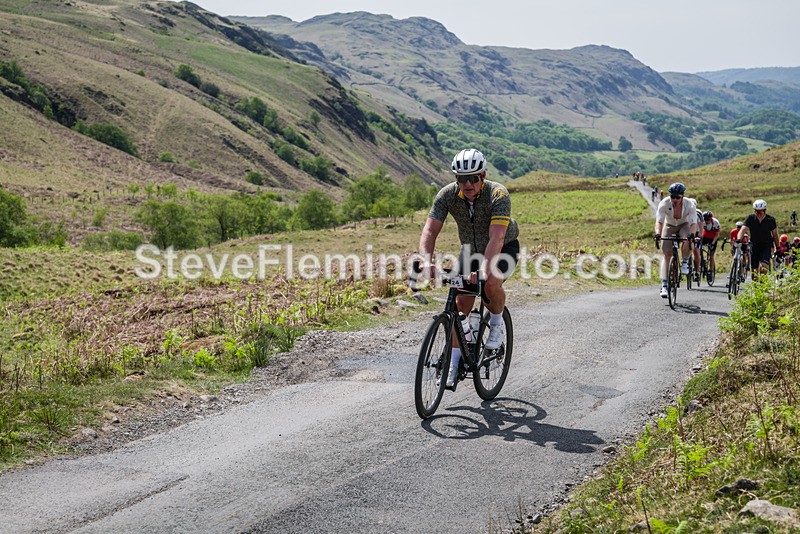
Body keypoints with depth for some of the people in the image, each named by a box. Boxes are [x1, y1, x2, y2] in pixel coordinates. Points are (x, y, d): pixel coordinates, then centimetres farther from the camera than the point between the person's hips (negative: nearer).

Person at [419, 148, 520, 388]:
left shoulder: (498, 194, -32)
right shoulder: (447, 195, -22)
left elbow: (496, 238, -42)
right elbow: (430, 231, -28)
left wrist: (483, 271, -55)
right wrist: (426, 262, -46)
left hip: (504, 248, -3)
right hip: (471, 249, 3)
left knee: (491, 284, -32)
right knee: (461, 302, -7)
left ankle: (497, 322, 0)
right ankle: (455, 363, 2)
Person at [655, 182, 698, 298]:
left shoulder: (689, 204, -28)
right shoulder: (664, 204, -28)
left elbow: (694, 223, -35)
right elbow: (659, 221, -36)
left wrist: (692, 234, -55)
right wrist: (658, 233, -55)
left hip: (684, 226, 0)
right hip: (669, 226, 1)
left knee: (688, 241, -35)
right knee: (667, 255, -9)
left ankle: (685, 262, -6)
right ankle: (664, 285, -8)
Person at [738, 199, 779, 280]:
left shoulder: (771, 219, -9)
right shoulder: (750, 218, -10)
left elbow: (775, 234, 3)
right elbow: (743, 230, -22)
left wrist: (777, 248, 7)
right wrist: (739, 240, -41)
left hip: (766, 246, -2)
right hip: (754, 245, 2)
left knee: (764, 266, -22)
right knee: (753, 268, 3)